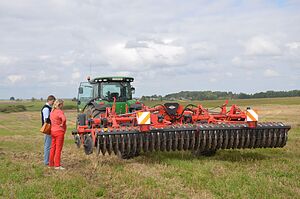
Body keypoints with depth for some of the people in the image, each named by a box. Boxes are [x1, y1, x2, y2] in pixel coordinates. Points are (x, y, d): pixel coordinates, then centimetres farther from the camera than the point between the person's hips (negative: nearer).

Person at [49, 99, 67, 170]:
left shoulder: (52, 112, 9)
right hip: (59, 132, -8)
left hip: (53, 131, 8)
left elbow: (51, 120, 22)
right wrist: (62, 124, -18)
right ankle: (57, 165, -1)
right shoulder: (60, 112, -17)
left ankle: (51, 163, 22)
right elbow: (64, 119, -34)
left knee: (53, 148, 15)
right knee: (58, 149, -3)